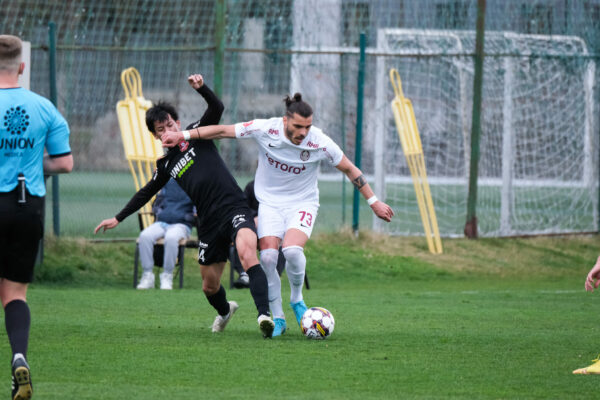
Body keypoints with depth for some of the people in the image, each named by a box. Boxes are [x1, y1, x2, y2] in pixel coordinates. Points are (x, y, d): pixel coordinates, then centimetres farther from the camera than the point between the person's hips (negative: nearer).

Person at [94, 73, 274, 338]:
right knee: (210, 286, 10)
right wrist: (118, 219, 33)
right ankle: (224, 311, 46)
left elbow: (217, 108, -9)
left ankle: (264, 314, -46)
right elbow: (146, 193, 29)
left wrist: (201, 88, -26)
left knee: (247, 253, -33)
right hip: (209, 224, 5)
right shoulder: (166, 165, 17)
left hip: (234, 208, -5)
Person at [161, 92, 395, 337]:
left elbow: (349, 169, -4)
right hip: (270, 201, 1)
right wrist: (183, 135, -9)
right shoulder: (265, 129, -17)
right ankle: (277, 318, 0)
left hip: (302, 202, -1)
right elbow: (222, 131, -8)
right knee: (268, 256, -16)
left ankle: (297, 299, 1)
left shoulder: (320, 143, -18)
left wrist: (373, 202, -1)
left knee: (292, 250, -27)